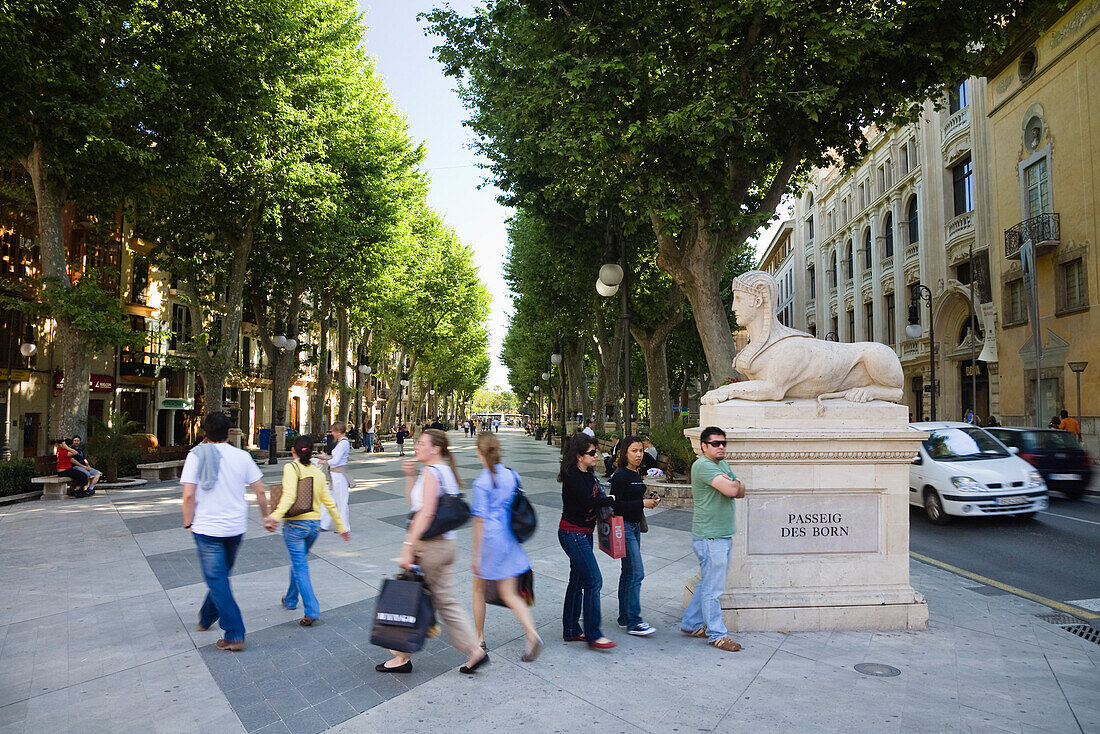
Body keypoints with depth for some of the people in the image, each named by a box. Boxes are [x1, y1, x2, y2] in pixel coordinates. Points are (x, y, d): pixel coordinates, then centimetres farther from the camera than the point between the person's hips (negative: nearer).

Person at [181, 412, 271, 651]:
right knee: (221, 575, 22)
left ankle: (234, 635, -1)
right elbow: (260, 491, 0)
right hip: (236, 527, 3)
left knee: (217, 580, 2)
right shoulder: (242, 456, -2)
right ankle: (206, 618, 41)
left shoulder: (196, 455, -7)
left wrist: (188, 522, 1)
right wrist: (265, 516, 14)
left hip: (207, 528, -3)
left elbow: (189, 495, -13)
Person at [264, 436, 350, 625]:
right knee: (299, 561, 25)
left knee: (300, 567, -2)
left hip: (295, 524, -6)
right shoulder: (318, 472, 8)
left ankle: (312, 610, -8)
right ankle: (291, 599, 41)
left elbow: (289, 495, -24)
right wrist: (342, 527, 15)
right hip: (315, 524, 6)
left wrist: (276, 516, -35)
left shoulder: (291, 467, -8)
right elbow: (329, 502, 10)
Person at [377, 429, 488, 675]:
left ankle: (402, 656, 23)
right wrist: (410, 476, 10)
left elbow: (425, 512, -24)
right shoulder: (446, 471, 13)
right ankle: (474, 651, 15)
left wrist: (408, 545, -24)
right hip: (446, 544, 9)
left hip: (429, 545, -9)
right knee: (445, 601, 14)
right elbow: (414, 502, 20)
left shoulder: (430, 473, -15)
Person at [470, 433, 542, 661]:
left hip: (489, 538, -5)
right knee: (510, 595, 9)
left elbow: (480, 519, -16)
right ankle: (532, 635, -8)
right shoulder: (512, 475, 3)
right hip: (509, 539, 5)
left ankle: (480, 639, 29)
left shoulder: (481, 482, -15)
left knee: (479, 590, 17)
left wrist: (475, 553, -10)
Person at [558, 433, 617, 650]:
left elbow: (595, 498, 15)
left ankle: (571, 630, 24)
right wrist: (611, 499, -11)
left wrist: (604, 502, -6)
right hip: (572, 534, -9)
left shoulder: (587, 473, 9)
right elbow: (589, 501, -26)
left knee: (578, 581, 14)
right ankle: (593, 635, 2)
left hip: (584, 533, 9)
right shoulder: (572, 475, -20)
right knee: (593, 580, -8)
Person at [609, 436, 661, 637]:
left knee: (628, 572, 13)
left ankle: (624, 618, 22)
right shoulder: (620, 475, -15)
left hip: (634, 526, 9)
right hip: (624, 526, -9)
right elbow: (615, 504, -20)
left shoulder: (636, 474, 13)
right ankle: (633, 622, -4)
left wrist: (650, 501, 6)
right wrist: (643, 503, -19)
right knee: (636, 572, -10)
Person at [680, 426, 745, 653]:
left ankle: (691, 623, 28)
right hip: (709, 537, -9)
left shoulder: (723, 464, 15)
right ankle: (716, 634, 12)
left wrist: (733, 484, -11)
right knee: (713, 588, 1)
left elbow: (740, 491, 10)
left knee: (707, 583, 17)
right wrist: (735, 483, -3)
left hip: (724, 535, 9)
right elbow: (730, 490, -25)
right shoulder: (702, 465, -16)